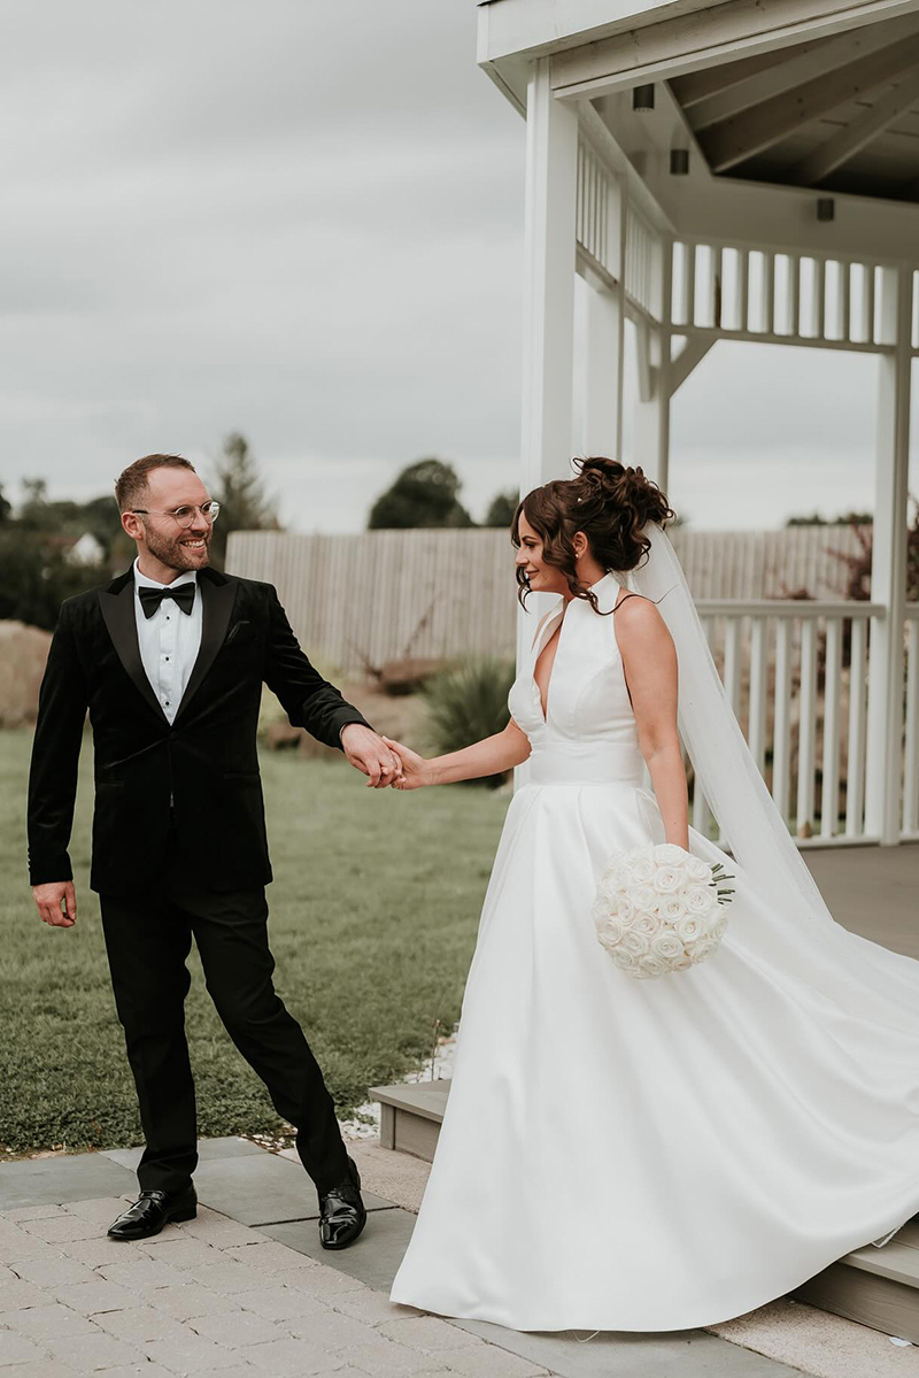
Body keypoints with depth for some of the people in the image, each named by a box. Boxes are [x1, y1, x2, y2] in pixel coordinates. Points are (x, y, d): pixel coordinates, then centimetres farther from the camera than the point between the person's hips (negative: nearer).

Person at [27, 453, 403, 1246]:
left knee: (253, 1012, -3)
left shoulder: (250, 606, 1)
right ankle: (168, 1181, 27)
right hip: (132, 862, 2)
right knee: (150, 1025, 11)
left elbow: (302, 689, 9)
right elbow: (55, 750, 5)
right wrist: (49, 864, 3)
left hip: (224, 857, -2)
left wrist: (349, 728, -15)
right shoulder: (88, 620, 2)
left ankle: (336, 1178, 9)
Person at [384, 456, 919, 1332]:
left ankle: (668, 1257, 9)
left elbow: (663, 748, -14)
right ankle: (557, 1251, 20)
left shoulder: (636, 618, -9)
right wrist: (424, 772, 17)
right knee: (533, 1054, 9)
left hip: (609, 850, -8)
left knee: (633, 1052, -4)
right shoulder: (554, 626, 14)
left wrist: (677, 862, -22)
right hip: (541, 854, 9)